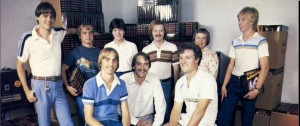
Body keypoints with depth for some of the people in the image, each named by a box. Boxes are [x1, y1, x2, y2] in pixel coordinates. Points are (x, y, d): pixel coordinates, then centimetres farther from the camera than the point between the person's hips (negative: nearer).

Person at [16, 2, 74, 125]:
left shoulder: (59, 34, 3)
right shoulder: (28, 38, -8)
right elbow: (20, 65, 0)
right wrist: (26, 90, -4)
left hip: (58, 85, 4)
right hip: (40, 86, -4)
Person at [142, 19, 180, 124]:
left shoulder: (172, 47, -1)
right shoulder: (145, 50, 4)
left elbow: (176, 68, 2)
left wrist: (175, 86, 1)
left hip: (166, 83, -1)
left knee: (166, 111, 8)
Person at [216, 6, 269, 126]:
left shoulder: (260, 41, -6)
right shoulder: (235, 42, 9)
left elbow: (264, 67, -10)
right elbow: (231, 65, 11)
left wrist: (257, 89, -16)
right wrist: (224, 85, 5)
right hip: (234, 82, 4)